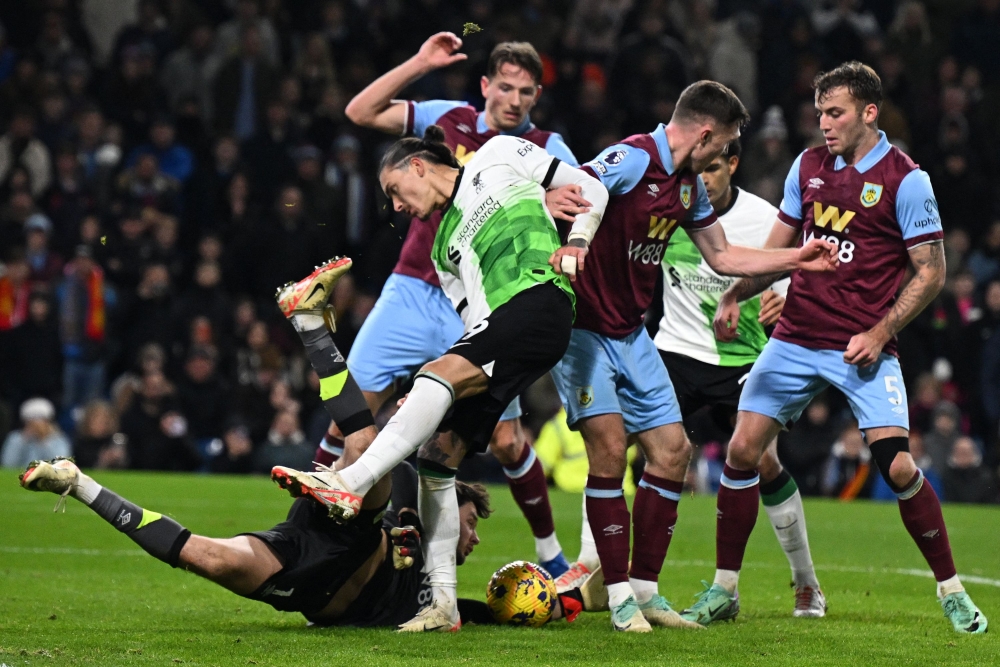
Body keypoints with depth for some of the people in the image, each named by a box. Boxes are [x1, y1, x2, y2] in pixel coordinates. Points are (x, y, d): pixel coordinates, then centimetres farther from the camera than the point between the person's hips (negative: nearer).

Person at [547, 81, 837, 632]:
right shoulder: (632, 161, -18)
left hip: (632, 334, 9)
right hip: (583, 330, -9)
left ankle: (645, 590, 13)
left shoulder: (688, 184, 10)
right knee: (609, 447, -16)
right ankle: (619, 593, -7)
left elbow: (722, 256, 23)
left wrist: (798, 258, 24)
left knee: (672, 451, 4)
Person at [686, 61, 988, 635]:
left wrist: (879, 333, -15)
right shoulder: (808, 166, 8)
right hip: (795, 338, 5)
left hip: (863, 347, -5)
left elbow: (931, 272, -6)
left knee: (898, 466, -15)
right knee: (743, 449, -3)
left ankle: (952, 592, 2)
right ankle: (724, 589, 9)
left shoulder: (905, 179, -8)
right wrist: (734, 296, 4)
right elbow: (779, 248, 18)